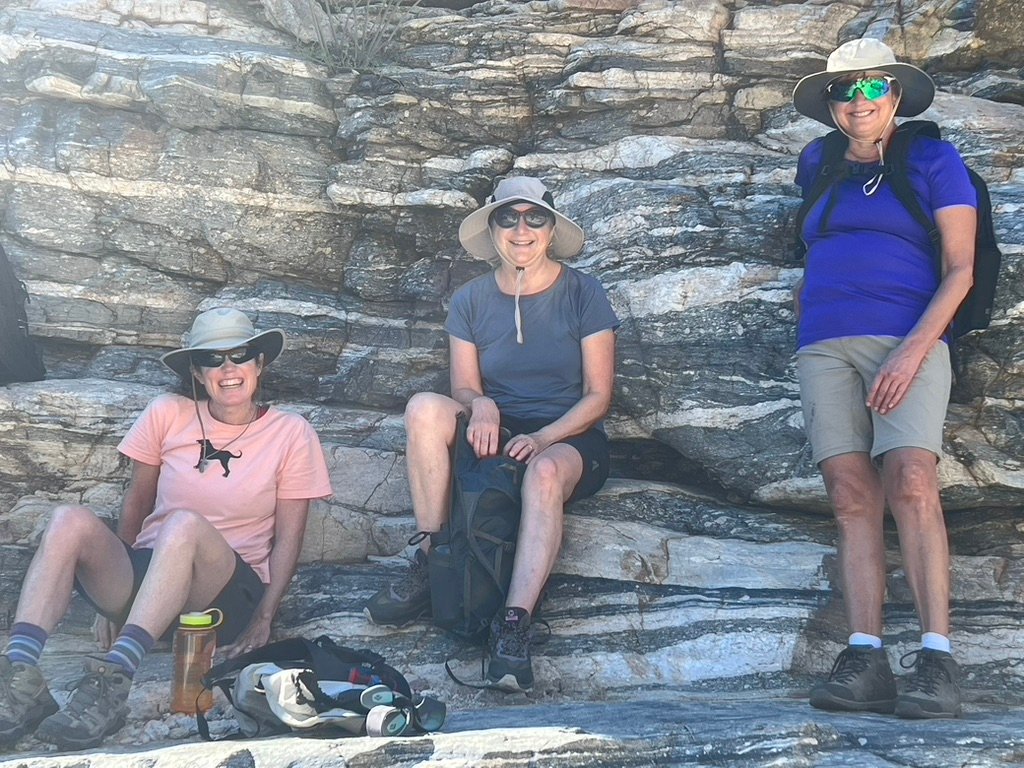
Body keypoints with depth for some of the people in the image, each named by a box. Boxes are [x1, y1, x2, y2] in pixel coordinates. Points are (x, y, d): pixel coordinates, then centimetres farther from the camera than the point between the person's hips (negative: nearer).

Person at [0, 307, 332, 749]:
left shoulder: (290, 434, 3)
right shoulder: (167, 415, 7)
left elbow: (287, 539, 2)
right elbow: (136, 504, 12)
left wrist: (263, 618, -7)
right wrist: (110, 588, 6)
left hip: (228, 592, -2)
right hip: (142, 571, 3)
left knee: (186, 525, -36)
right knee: (70, 521, -27)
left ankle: (114, 678, -46)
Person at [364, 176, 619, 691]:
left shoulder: (581, 293, -2)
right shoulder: (471, 300, 6)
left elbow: (598, 395, -4)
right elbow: (464, 387, 4)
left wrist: (542, 438, -20)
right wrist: (481, 405, -22)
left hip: (569, 437, -3)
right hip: (496, 433, 3)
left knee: (545, 472, -40)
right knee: (425, 409, -28)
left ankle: (513, 627, -44)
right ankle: (431, 563, -22)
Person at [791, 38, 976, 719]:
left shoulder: (933, 160, 8)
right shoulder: (818, 165, 20)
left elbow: (960, 268, 0)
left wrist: (914, 350, -12)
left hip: (907, 340, -4)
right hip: (825, 346, 4)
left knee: (911, 483, -22)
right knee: (852, 496, -9)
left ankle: (937, 660, -24)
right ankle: (866, 660, -13)